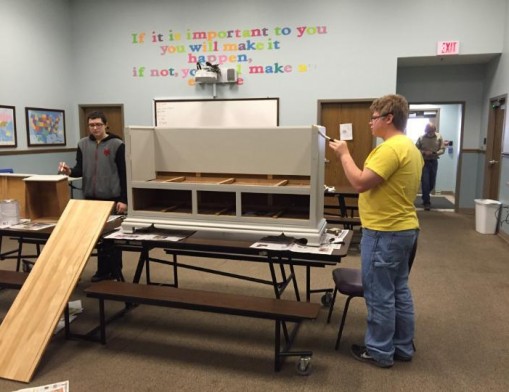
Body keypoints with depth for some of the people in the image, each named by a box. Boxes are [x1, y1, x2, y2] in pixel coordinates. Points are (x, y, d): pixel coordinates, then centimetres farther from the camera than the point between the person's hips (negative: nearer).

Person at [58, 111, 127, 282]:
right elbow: (80, 170, 9)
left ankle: (116, 272, 14)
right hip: (91, 198, 5)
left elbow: (124, 174, -8)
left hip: (112, 198, -4)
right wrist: (69, 171, -14)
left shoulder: (117, 144, -6)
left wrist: (123, 200, -13)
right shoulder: (83, 144, 8)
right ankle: (103, 270, 24)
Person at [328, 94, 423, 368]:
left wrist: (344, 154, -11)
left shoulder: (391, 148, -21)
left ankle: (379, 352, 16)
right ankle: (402, 347, 29)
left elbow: (360, 183, -24)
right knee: (398, 291, 17)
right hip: (404, 228, 10)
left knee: (379, 295, 2)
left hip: (384, 232, -10)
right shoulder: (409, 147, 13)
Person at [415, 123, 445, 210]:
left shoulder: (439, 137, -1)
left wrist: (434, 153, -20)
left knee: (432, 183, 9)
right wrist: (424, 152, -20)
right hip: (424, 162, -3)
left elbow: (442, 149, -2)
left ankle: (425, 197, 35)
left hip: (434, 162, 3)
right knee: (425, 183, -7)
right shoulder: (421, 138, -6)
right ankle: (426, 202, 1)